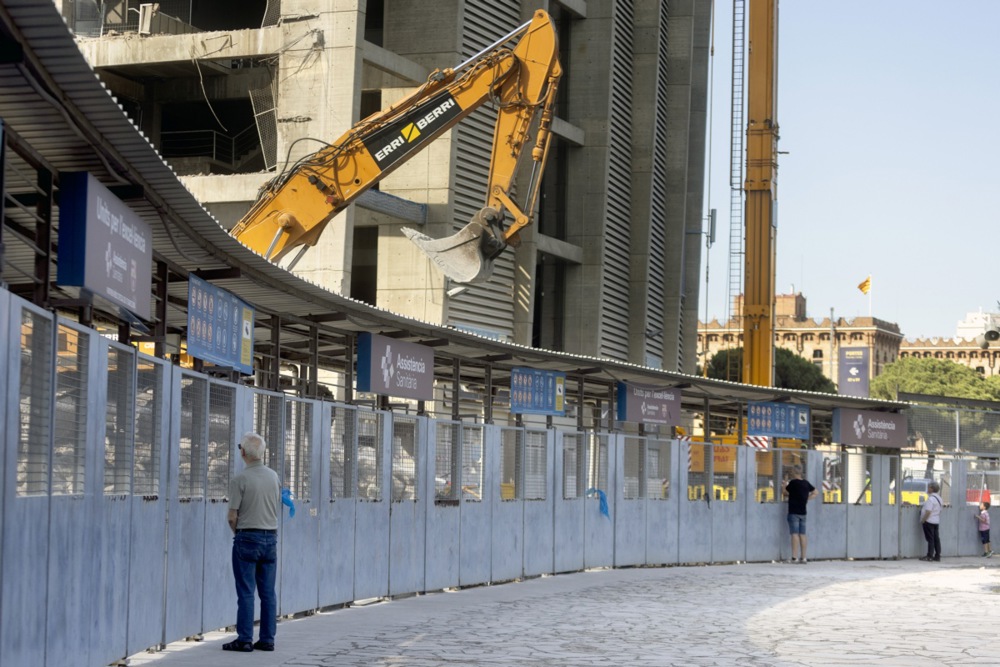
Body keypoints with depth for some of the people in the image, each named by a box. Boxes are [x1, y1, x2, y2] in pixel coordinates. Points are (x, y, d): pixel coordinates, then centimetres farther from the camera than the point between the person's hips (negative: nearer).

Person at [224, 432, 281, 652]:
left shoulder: (239, 480, -13)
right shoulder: (274, 477, 5)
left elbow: (232, 517, -11)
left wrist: (238, 533, 6)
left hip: (247, 538, -5)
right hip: (271, 537, 5)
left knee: (246, 592, -1)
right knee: (268, 592, 8)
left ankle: (245, 640, -1)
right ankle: (267, 639, 9)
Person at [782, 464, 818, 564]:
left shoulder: (793, 483, -11)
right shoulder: (806, 483, 8)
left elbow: (785, 492, -1)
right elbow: (815, 492, 19)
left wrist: (785, 485, 17)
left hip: (793, 512, -6)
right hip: (803, 512, 6)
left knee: (795, 534, -9)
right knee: (802, 535, 8)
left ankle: (795, 557, -14)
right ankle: (803, 557, 9)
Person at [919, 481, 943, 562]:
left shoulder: (931, 499, -19)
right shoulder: (939, 498, 11)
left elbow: (928, 512, -23)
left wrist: (922, 520, -15)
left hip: (929, 521, -9)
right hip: (937, 521, 9)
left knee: (930, 539, -6)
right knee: (936, 538, 9)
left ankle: (930, 556, -3)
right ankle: (937, 556, 11)